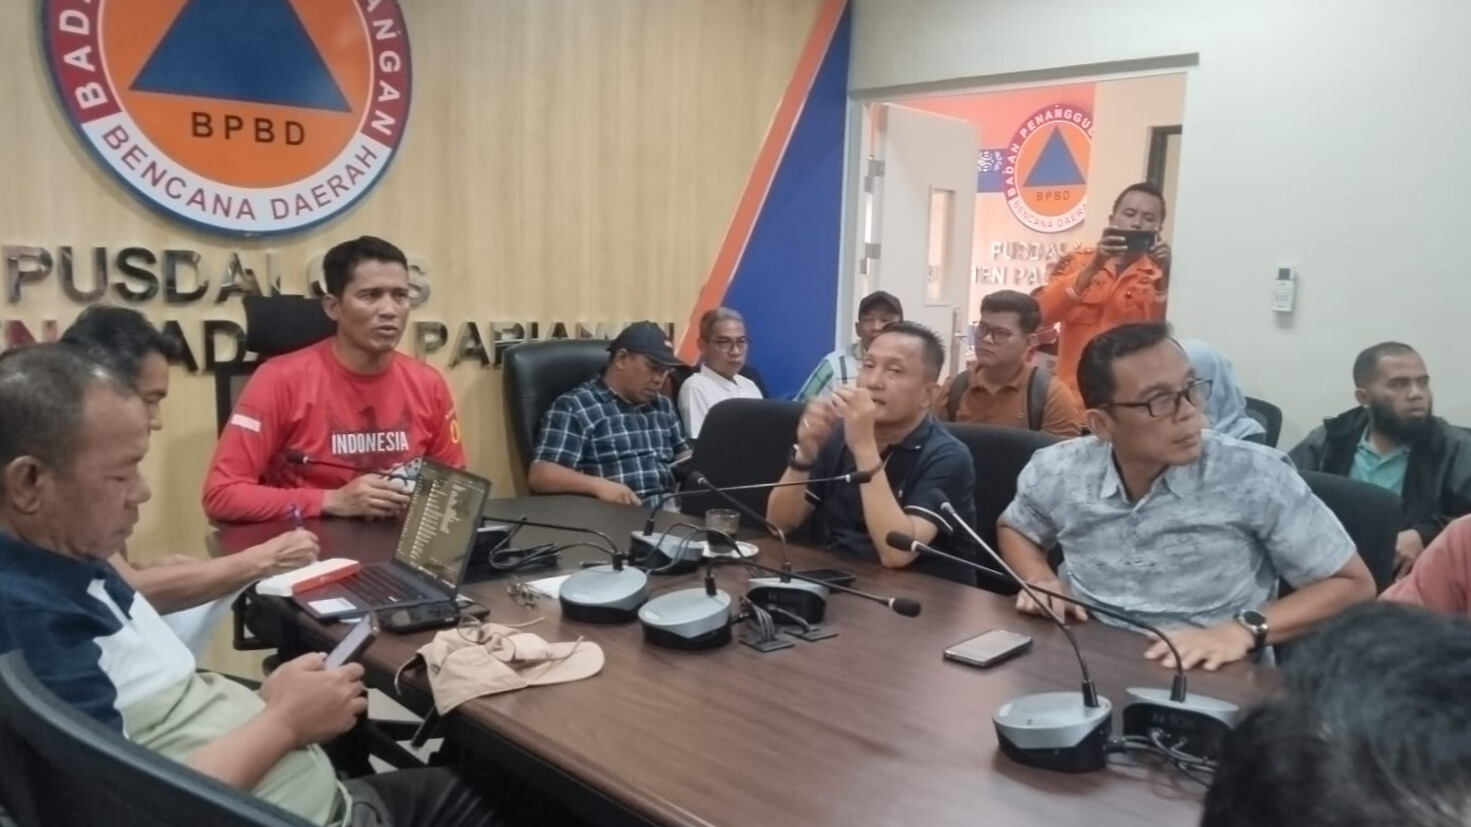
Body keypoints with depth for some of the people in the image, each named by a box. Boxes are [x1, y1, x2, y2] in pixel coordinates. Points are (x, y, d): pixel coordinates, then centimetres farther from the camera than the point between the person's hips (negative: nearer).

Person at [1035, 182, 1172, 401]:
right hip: (1072, 396, 0)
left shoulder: (1160, 278, 5)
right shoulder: (1076, 262, 5)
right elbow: (1043, 313, -10)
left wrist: (1165, 275, -18)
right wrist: (1092, 268, -17)